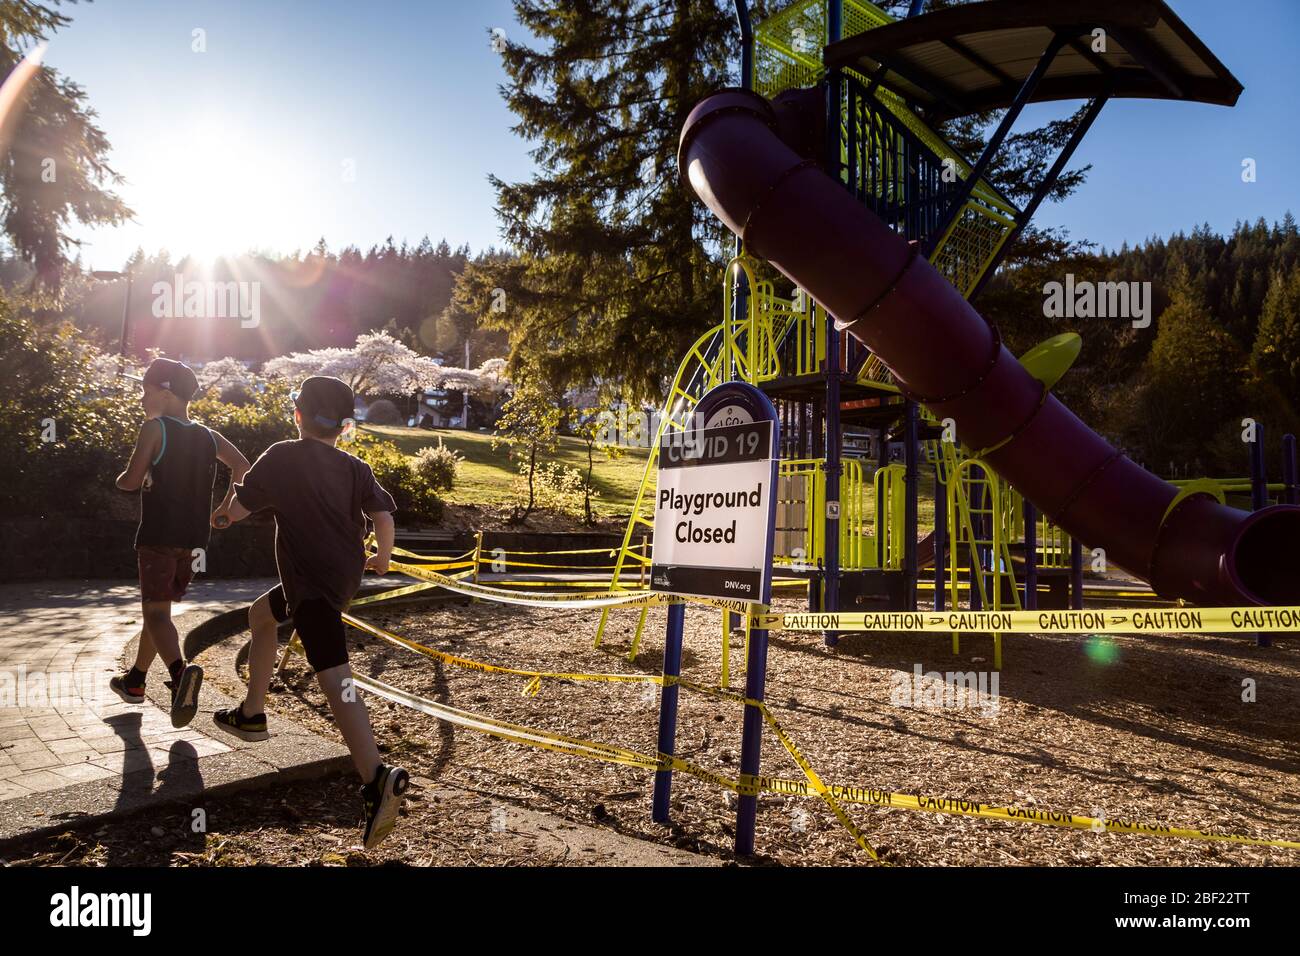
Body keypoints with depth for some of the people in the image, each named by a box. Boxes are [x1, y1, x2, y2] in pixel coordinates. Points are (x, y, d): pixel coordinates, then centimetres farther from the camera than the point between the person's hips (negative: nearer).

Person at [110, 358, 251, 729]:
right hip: (193, 541, 6)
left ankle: (180, 672, -35)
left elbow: (131, 480, -14)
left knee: (156, 612, -9)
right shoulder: (208, 436, 8)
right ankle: (135, 681, 34)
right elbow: (242, 467, -2)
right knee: (157, 607, 21)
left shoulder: (155, 428, -8)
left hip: (158, 538, -6)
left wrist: (120, 478, 9)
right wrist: (226, 508, 6)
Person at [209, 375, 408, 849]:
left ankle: (377, 779, -33)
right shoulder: (355, 468, 6)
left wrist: (223, 513, 23)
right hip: (345, 574, 8)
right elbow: (383, 515, -4)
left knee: (334, 678, -18)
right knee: (260, 615, 31)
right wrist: (382, 558, 15)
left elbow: (241, 506, -1)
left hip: (312, 582, -7)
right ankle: (251, 715, 43)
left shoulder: (282, 456, -5)